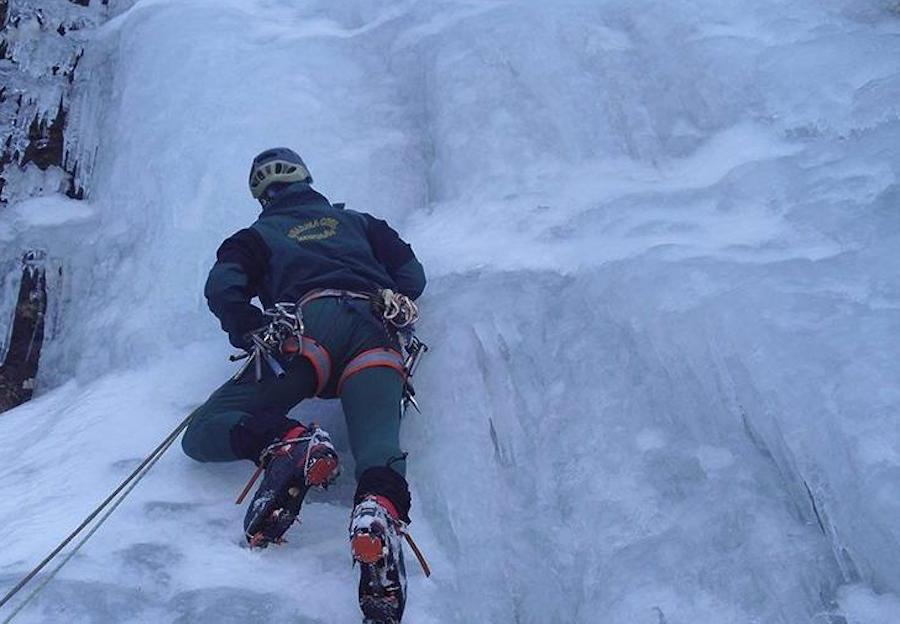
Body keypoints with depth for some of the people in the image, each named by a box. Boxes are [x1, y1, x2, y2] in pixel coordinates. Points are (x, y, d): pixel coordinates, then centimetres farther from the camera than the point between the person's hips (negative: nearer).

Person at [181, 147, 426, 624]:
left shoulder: (257, 235, 28)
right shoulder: (358, 221, 36)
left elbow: (223, 289, 8)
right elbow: (412, 274, 25)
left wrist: (250, 335, 18)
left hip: (312, 324, -2)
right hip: (377, 334, 3)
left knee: (202, 435, -2)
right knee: (378, 445, -17)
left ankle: (284, 442, -32)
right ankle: (381, 506, -52)